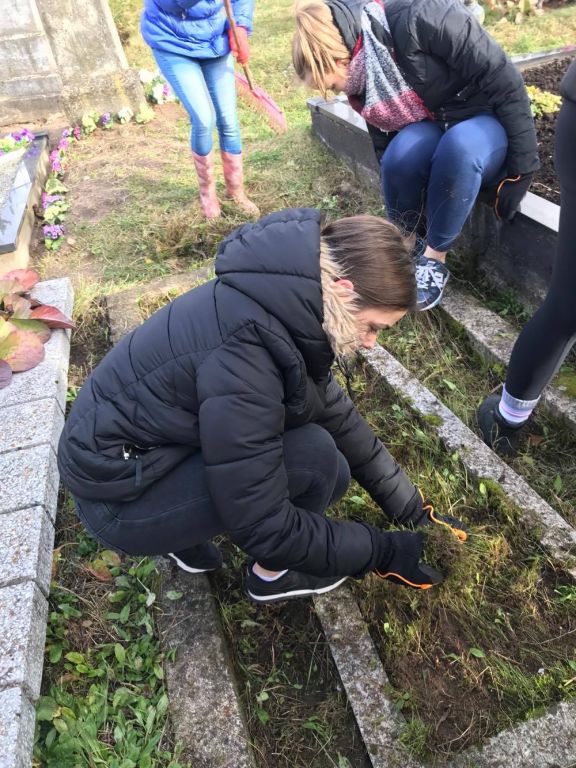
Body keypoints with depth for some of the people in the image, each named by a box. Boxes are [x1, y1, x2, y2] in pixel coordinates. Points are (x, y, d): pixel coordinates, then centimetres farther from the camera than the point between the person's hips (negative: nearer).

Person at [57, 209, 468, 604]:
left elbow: (340, 418, 2)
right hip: (119, 495, -8)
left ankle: (189, 533, 12)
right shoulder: (243, 352, -33)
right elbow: (262, 529, -24)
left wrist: (414, 511, 6)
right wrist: (382, 551, -13)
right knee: (316, 458, -20)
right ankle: (274, 573, 9)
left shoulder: (289, 299, -7)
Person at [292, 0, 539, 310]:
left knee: (460, 146, -38)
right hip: (434, 130, 4)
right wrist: (408, 226, -1)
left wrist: (522, 168, -19)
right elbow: (385, 147, 0)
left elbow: (505, 81, -22)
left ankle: (434, 258, -21)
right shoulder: (359, 79, -5)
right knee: (403, 150, -29)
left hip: (487, 120, -4)